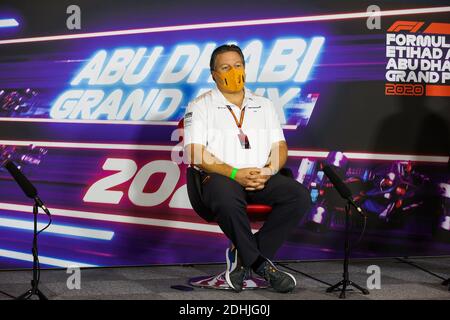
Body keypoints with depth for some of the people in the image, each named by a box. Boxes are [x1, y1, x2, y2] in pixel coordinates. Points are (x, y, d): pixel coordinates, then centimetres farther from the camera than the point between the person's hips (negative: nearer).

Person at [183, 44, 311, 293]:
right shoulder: (200, 107, 8)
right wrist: (235, 173, -17)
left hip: (262, 178, 4)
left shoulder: (264, 105, 22)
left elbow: (280, 147, 14)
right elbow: (196, 155, -4)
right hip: (219, 177, -4)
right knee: (228, 198, -40)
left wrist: (268, 171, -10)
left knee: (299, 195, -25)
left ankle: (243, 257, -17)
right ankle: (260, 263, -20)